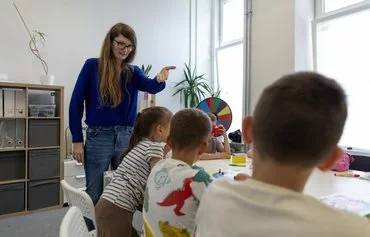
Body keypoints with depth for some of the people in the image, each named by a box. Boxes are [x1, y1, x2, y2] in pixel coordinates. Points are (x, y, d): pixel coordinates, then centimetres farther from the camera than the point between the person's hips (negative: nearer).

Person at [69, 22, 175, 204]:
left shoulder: (133, 72, 6)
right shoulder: (92, 66, -2)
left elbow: (150, 87, -15)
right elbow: (76, 103, -2)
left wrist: (160, 80, -40)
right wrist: (77, 140, -5)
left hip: (127, 137, 3)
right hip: (98, 137, -2)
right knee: (94, 195, 8)